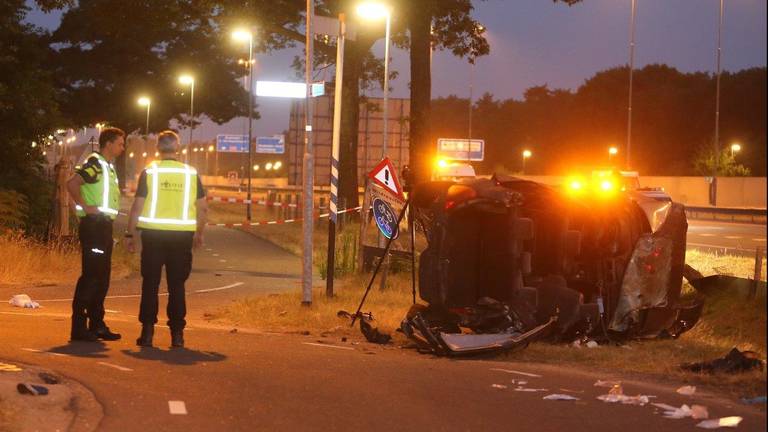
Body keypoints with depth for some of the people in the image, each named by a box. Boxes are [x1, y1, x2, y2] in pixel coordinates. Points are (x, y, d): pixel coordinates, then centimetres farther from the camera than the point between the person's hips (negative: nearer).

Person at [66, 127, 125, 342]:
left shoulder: (108, 166, 19)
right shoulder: (94, 163, -11)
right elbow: (72, 184, -25)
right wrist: (85, 207, -21)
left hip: (104, 225, 10)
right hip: (93, 225, -10)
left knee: (102, 276, 11)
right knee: (90, 274, -9)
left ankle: (96, 324, 17)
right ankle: (79, 326, -7)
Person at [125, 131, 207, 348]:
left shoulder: (149, 172, -3)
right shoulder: (191, 173, 3)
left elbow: (137, 206, -5)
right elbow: (202, 207, 5)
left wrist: (130, 234, 4)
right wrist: (199, 232, 19)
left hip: (153, 233, -1)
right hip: (182, 235, 1)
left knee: (150, 284, 6)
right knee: (177, 285, 8)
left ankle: (147, 332, 3)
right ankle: (177, 333, 6)